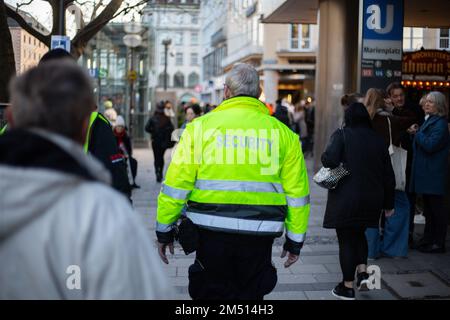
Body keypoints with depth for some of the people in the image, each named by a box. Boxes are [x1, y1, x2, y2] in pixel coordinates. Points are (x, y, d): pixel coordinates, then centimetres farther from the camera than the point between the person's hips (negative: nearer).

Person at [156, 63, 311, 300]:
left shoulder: (200, 126, 0)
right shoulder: (283, 133, 4)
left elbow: (176, 185, -1)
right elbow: (297, 193, 7)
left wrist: (164, 230, 9)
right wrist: (295, 240, 16)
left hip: (211, 230, -1)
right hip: (259, 236, 1)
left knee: (212, 292, 13)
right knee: (250, 294, 16)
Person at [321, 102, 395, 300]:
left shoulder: (342, 135, -7)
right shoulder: (378, 139, 8)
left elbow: (329, 160, -23)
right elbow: (389, 175, 10)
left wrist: (324, 158, 1)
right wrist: (388, 204, 18)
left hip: (345, 198, -4)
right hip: (372, 199, 5)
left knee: (346, 240, 6)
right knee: (359, 234, 25)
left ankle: (348, 287, 13)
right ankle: (363, 273, 12)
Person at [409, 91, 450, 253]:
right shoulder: (428, 120, 15)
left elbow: (430, 145, -23)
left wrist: (417, 133, -12)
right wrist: (416, 134, 1)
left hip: (434, 174, -9)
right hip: (425, 173, 9)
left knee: (436, 208, -1)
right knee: (428, 208, 15)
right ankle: (428, 239, 24)